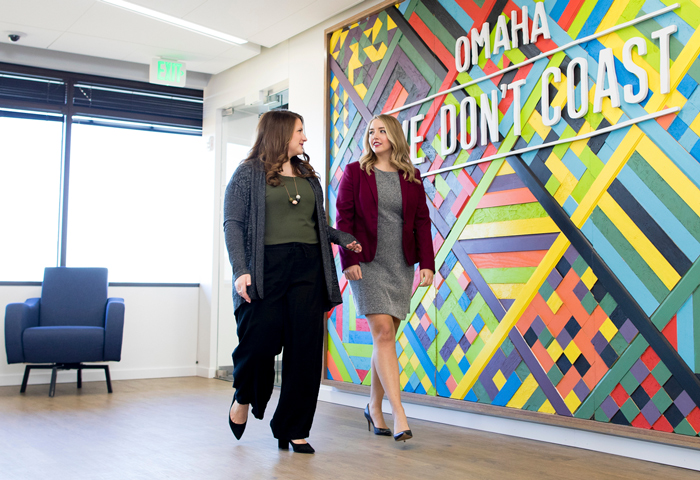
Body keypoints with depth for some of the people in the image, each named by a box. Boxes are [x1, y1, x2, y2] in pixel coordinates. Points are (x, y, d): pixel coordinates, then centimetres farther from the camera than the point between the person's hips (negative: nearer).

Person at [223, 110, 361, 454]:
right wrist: (241, 270, -14)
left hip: (308, 269, 5)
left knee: (305, 348, -1)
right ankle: (244, 397, 27)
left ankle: (293, 430, 8)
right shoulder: (249, 173, 5)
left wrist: (342, 238, 5)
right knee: (260, 341, -6)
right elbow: (233, 224, -3)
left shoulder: (308, 176, 21)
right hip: (266, 268, -4)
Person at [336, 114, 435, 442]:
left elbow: (422, 221, 8)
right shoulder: (355, 172, 3)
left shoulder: (411, 177, 10)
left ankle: (374, 407, 21)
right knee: (383, 331, -12)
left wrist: (427, 263, 0)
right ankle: (399, 414, -13)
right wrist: (348, 260, -10)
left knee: (386, 336, 7)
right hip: (367, 263, -3)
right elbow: (344, 218, -1)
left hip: (401, 265, 3)